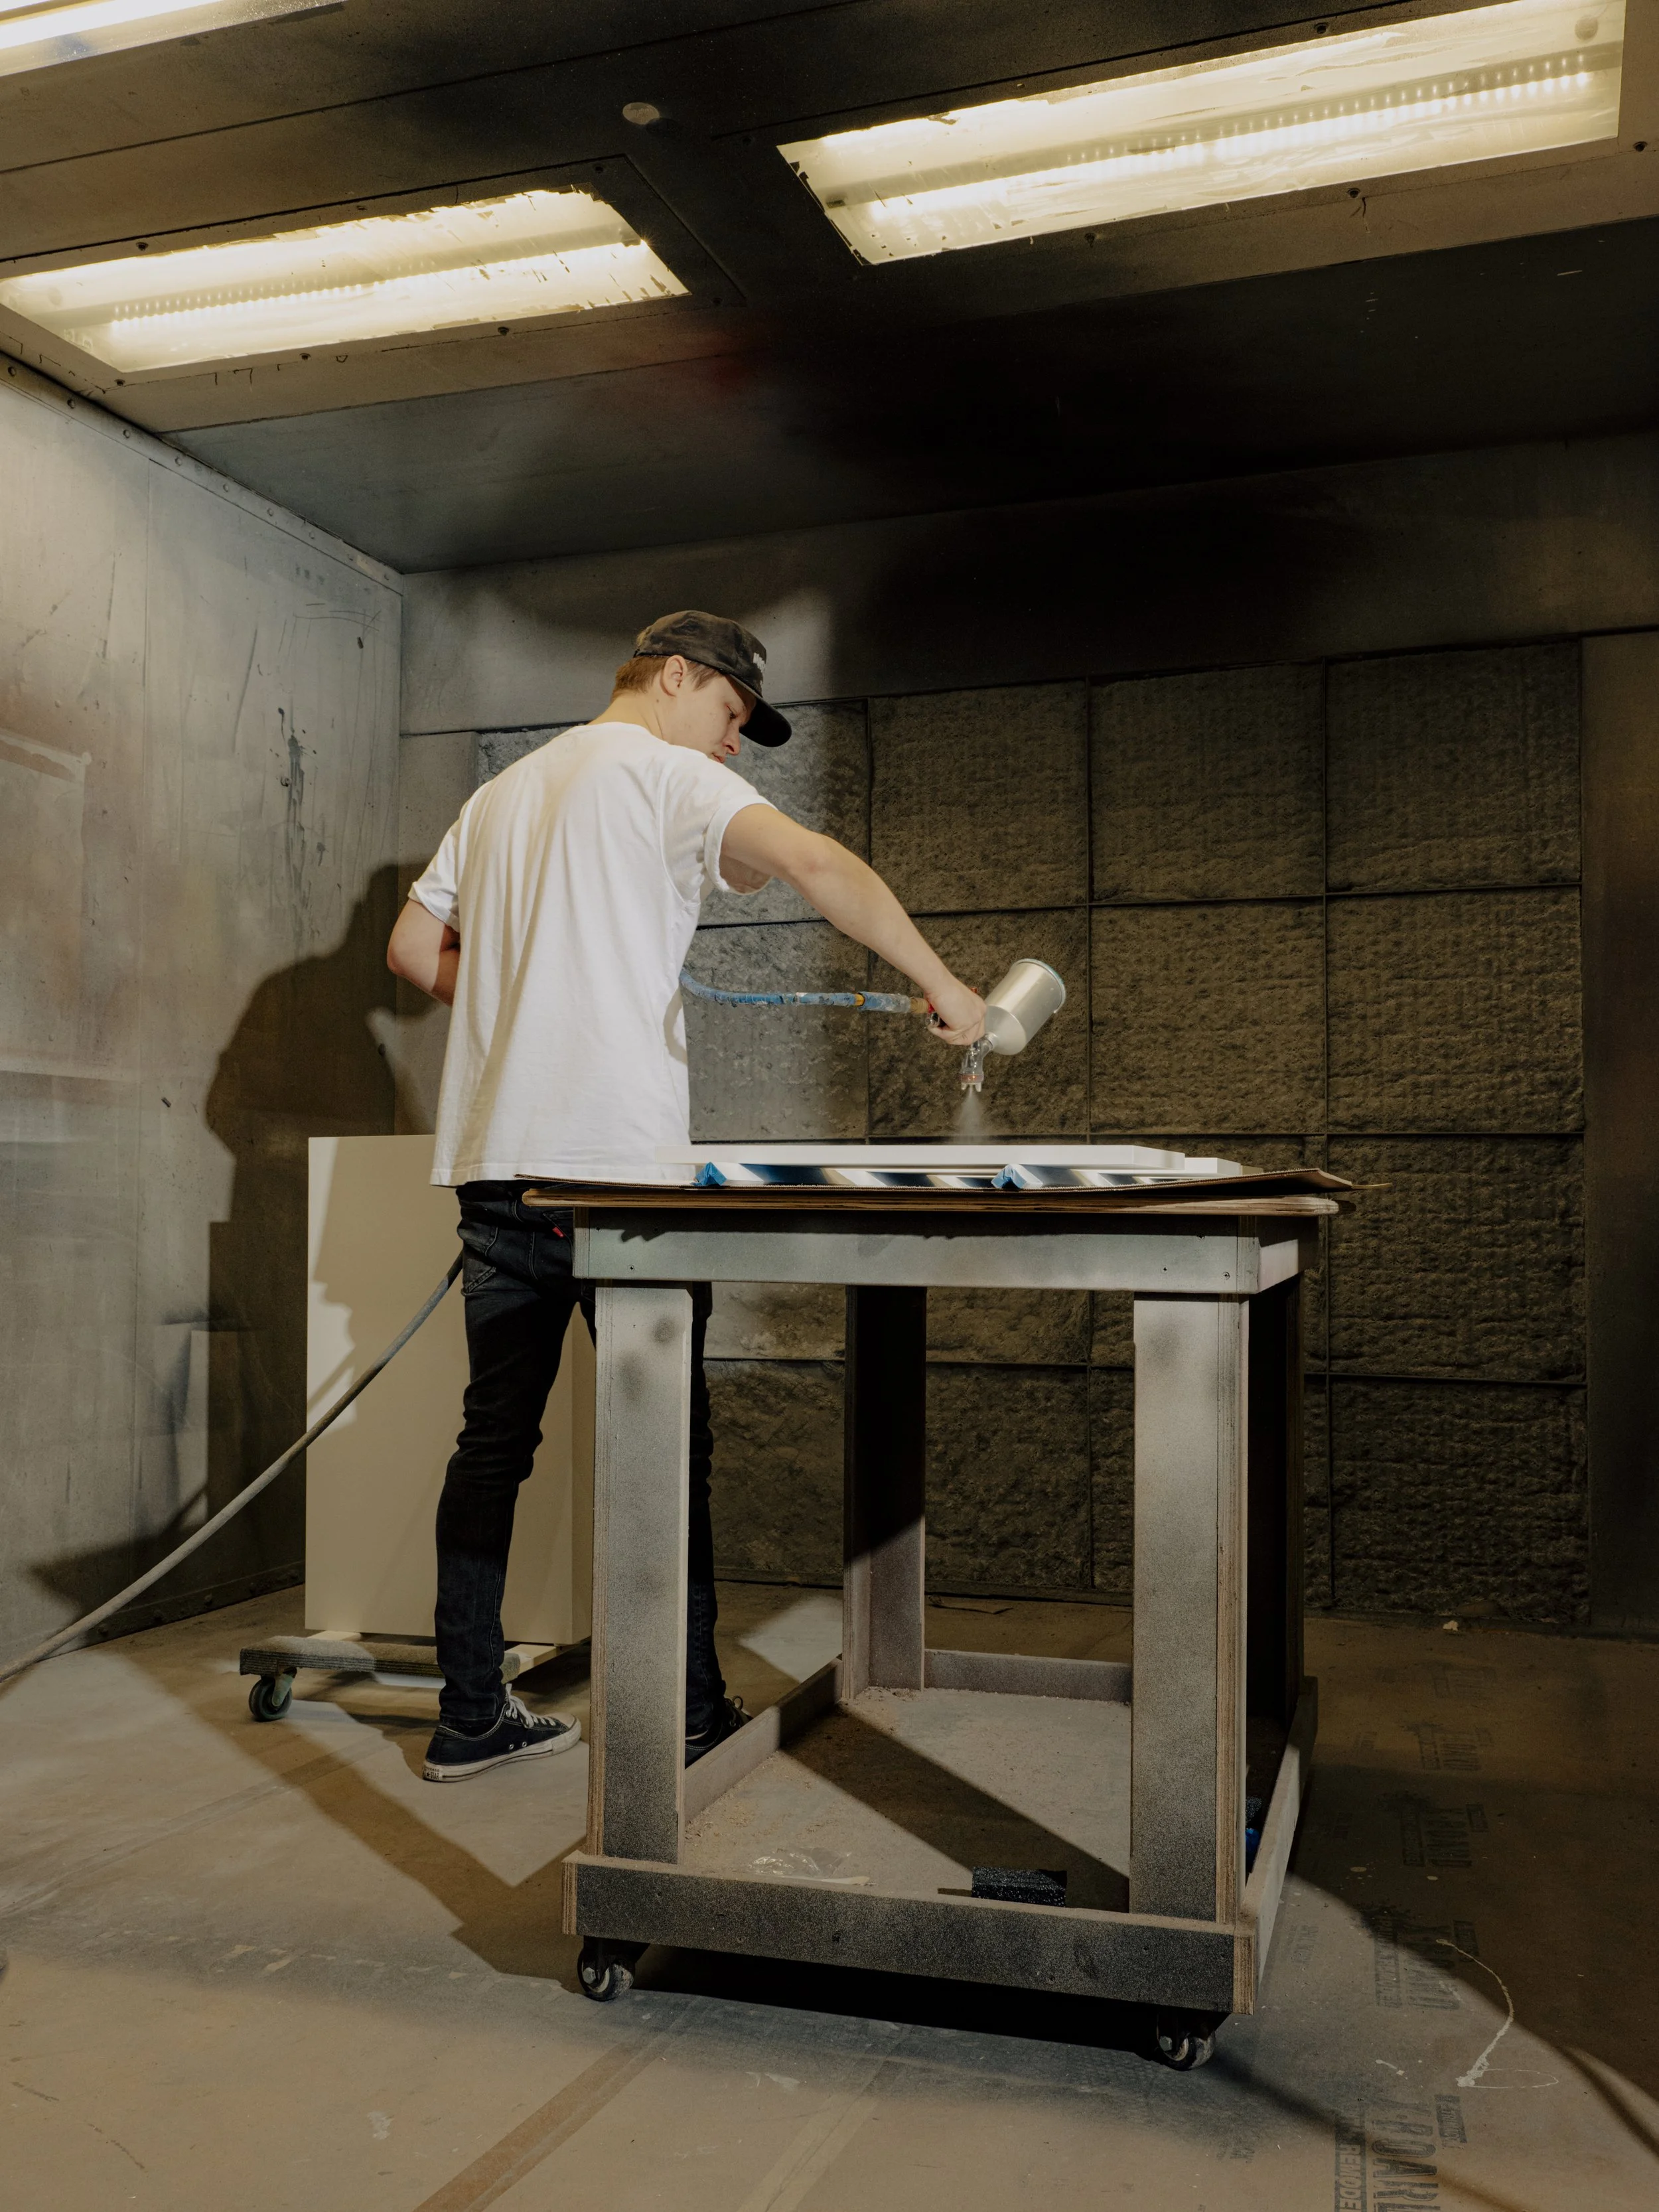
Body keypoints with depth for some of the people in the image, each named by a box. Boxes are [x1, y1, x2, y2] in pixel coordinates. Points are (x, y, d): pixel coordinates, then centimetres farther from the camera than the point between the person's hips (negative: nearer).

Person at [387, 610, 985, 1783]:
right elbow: (816, 862, -16)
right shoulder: (667, 773, 0)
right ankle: (689, 1710, 11)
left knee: (495, 1434, 9)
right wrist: (942, 985, -10)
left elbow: (412, 950, 24)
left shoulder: (501, 792, 24)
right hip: (617, 1157, -7)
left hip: (494, 1164, 7)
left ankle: (470, 1715, 14)